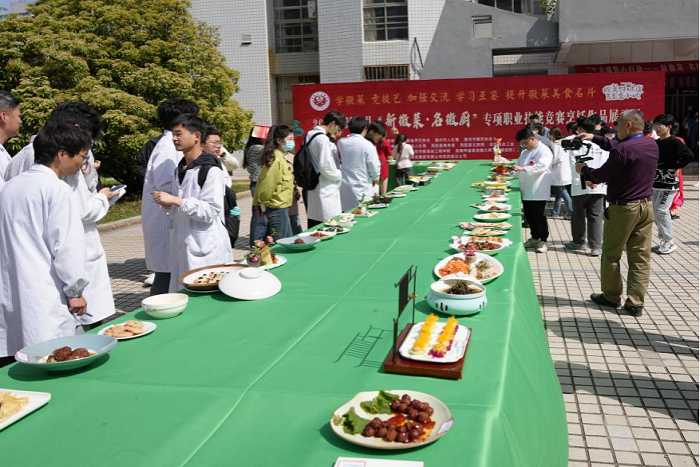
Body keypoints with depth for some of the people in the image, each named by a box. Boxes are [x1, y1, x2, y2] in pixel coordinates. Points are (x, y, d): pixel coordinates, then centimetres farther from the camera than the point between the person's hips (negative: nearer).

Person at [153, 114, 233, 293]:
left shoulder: (211, 170, -11)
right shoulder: (179, 170, 14)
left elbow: (211, 211, -18)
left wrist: (176, 200, -20)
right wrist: (168, 206, 1)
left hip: (205, 247, -7)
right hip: (182, 245, 8)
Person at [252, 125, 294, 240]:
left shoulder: (282, 158, 13)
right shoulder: (276, 160, -18)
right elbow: (268, 184, -19)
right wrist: (263, 204, -9)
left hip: (282, 207, 10)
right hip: (278, 208, -10)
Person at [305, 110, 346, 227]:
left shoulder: (309, 135, 11)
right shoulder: (322, 139, -16)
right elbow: (325, 167, -20)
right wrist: (341, 175, -5)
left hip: (312, 188, 9)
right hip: (325, 191, -9)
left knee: (314, 230, 12)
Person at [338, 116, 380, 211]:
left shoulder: (341, 142, 0)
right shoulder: (367, 145, -12)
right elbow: (374, 167, -8)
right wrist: (375, 179, 9)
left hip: (344, 186, 4)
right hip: (361, 187, -4)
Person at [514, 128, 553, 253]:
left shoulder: (544, 151, -9)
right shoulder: (525, 152, 17)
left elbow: (541, 166, -23)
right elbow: (519, 165, 22)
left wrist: (523, 169, -30)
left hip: (538, 191, -8)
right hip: (526, 190, 8)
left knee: (538, 216, -3)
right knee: (529, 216, 13)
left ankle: (543, 241, 7)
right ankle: (535, 238, 27)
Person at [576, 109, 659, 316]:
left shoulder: (624, 150, -21)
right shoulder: (651, 144, 5)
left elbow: (600, 176, -12)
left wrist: (583, 169, 6)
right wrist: (596, 139, 21)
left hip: (623, 208, -7)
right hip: (646, 206, 7)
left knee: (611, 255, 10)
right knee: (640, 257, 8)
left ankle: (611, 297, 22)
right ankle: (636, 303, 10)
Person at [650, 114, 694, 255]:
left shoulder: (674, 142, -11)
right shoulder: (655, 143, 10)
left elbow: (689, 155, -23)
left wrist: (676, 167, -15)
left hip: (669, 183, -8)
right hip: (656, 183, 8)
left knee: (661, 211, -11)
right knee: (655, 212, 8)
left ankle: (669, 242, 0)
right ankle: (664, 240, 19)